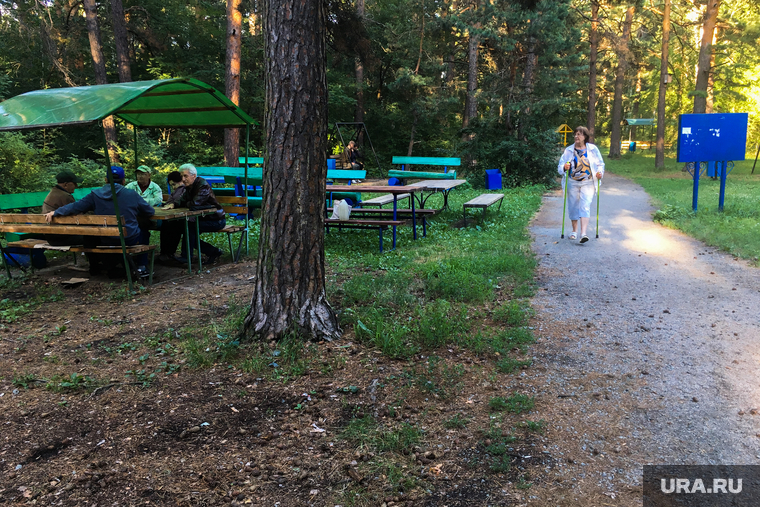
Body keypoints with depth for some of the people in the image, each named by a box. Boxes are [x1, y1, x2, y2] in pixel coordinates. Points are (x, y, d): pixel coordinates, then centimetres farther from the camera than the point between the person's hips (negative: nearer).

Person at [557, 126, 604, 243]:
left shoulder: (593, 149, 5)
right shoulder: (569, 150, 5)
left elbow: (600, 164, 12)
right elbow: (560, 166, 3)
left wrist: (600, 172, -9)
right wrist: (564, 167, -21)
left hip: (587, 182, -2)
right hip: (572, 182, 2)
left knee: (585, 206, -14)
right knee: (573, 206, 8)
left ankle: (583, 234, -21)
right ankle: (574, 231, 27)